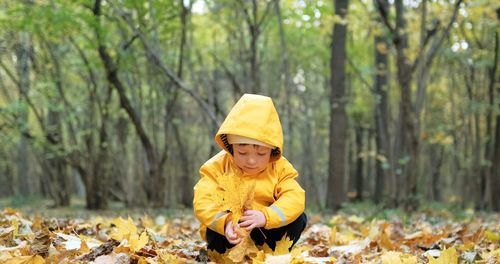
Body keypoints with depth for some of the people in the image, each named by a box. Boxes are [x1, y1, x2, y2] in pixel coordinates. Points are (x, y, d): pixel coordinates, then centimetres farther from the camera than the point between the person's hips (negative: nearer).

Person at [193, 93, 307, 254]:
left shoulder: (280, 168, -10)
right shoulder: (217, 167, -14)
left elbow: (295, 199, -23)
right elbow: (203, 203, -25)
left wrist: (265, 216, -42)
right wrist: (225, 222, -46)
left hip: (266, 230, 3)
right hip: (233, 234, -2)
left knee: (299, 219, -19)